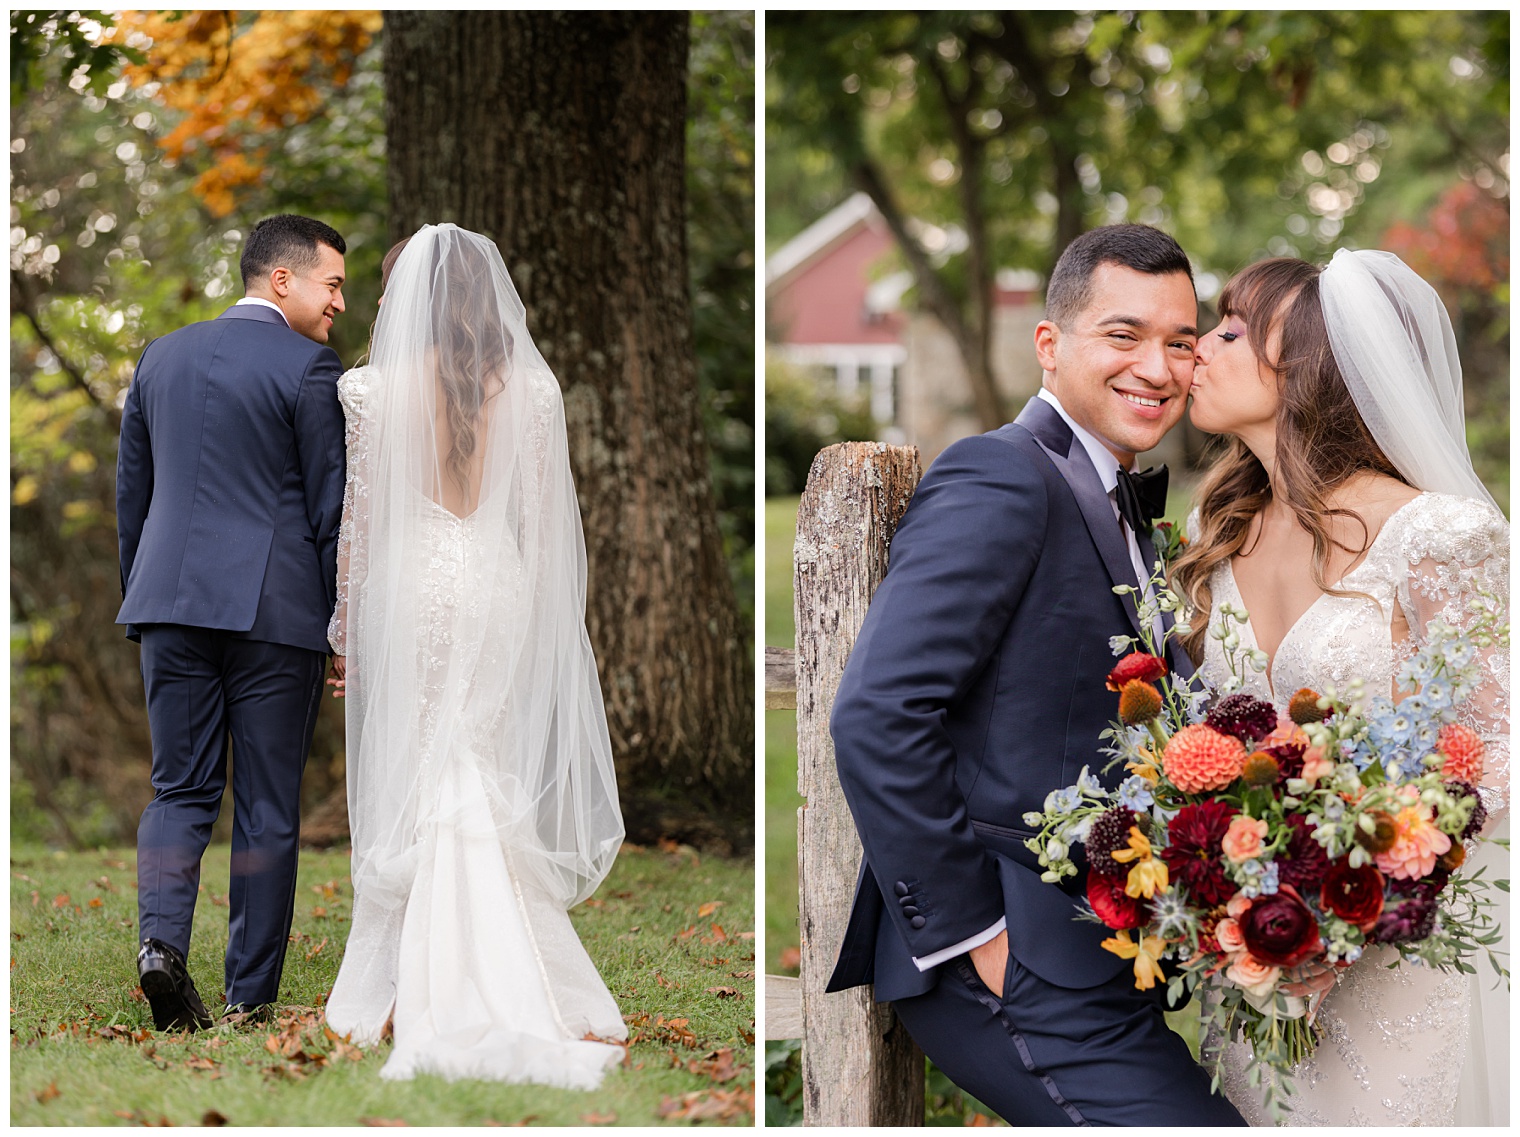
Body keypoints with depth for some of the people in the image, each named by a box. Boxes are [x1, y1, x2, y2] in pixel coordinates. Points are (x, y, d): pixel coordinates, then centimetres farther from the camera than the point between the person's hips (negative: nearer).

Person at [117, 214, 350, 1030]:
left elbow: (130, 492, 16)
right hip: (275, 610, -4)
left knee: (179, 791, 10)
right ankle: (251, 994, 5)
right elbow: (330, 507, -6)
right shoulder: (308, 369, -6)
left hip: (170, 603, 4)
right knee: (267, 807, 3)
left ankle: (161, 936, -14)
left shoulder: (161, 358, 11)